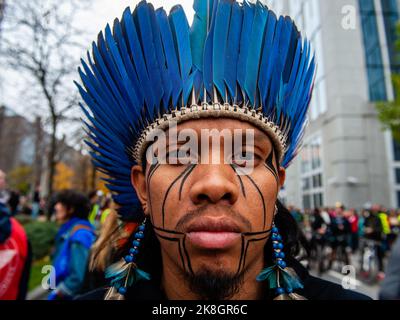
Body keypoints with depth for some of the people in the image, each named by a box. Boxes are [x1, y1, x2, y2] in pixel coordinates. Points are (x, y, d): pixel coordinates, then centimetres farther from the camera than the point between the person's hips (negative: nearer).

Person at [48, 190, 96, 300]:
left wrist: (56, 293, -15)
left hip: (73, 296, -8)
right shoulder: (68, 231, 7)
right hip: (63, 294, 8)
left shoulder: (79, 236, -22)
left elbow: (78, 277, -26)